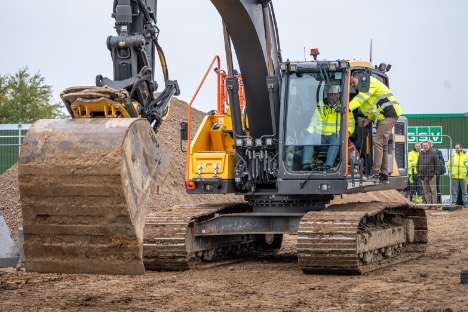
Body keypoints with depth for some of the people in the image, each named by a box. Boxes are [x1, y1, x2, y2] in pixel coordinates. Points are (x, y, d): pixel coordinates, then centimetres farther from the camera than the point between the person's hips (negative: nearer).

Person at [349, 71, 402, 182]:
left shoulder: (369, 82, -11)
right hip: (383, 116, 11)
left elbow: (360, 98, -24)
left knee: (378, 141, -14)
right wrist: (369, 119, 10)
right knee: (383, 144, 12)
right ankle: (384, 174, 16)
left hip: (389, 115, -11)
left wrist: (348, 107, -33)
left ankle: (375, 173, -16)